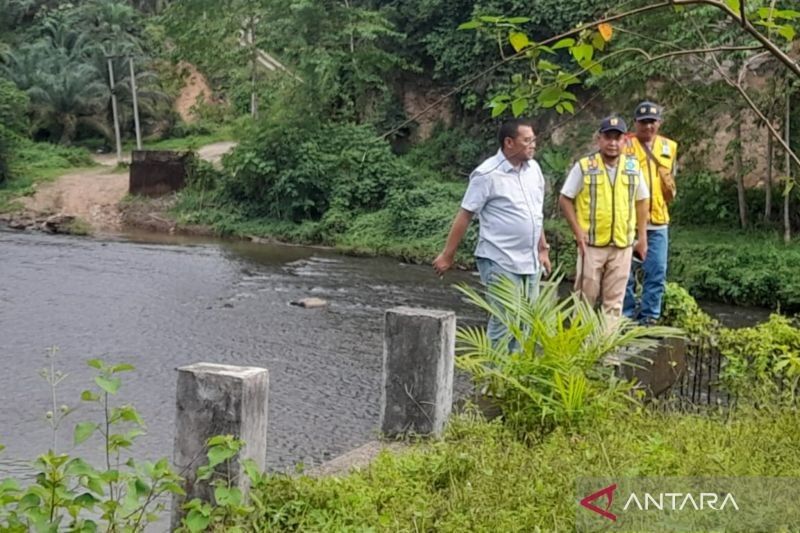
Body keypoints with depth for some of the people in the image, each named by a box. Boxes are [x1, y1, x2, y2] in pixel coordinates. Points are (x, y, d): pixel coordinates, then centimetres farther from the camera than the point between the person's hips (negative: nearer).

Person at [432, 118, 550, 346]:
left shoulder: (533, 168, 8)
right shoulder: (488, 174, -14)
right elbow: (465, 215, -11)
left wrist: (543, 249, 19)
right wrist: (447, 255, -10)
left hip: (530, 262, 7)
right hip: (501, 262, -7)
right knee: (504, 322, -6)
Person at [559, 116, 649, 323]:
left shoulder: (633, 166, 5)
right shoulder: (584, 167, -5)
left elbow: (641, 201, 12)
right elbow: (565, 199, -1)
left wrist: (642, 237, 8)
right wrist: (577, 231, -9)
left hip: (622, 245, 3)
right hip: (591, 244, -3)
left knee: (615, 299, 8)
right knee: (586, 295, 4)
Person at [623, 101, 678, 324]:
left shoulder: (669, 147, 11)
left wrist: (670, 187, 2)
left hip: (658, 221, 4)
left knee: (657, 273, 6)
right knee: (626, 273, 3)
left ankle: (649, 318, 16)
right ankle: (626, 318, 14)